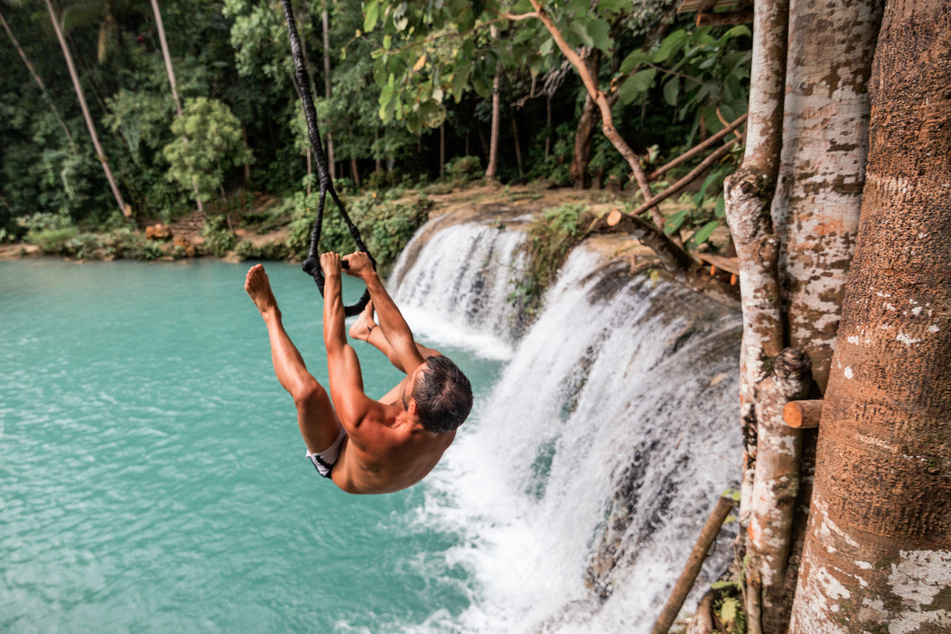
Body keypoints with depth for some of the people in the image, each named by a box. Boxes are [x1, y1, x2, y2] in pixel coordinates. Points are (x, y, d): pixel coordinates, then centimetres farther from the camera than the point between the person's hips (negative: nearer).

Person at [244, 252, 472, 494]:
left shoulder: (367, 428, -51)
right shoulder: (447, 420, -36)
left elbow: (336, 347, -40)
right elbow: (402, 339, -25)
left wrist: (332, 275, -30)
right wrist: (369, 275, -18)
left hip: (338, 465, -5)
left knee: (307, 389, -32)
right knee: (433, 360, 2)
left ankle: (270, 313, -2)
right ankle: (366, 330, 29)